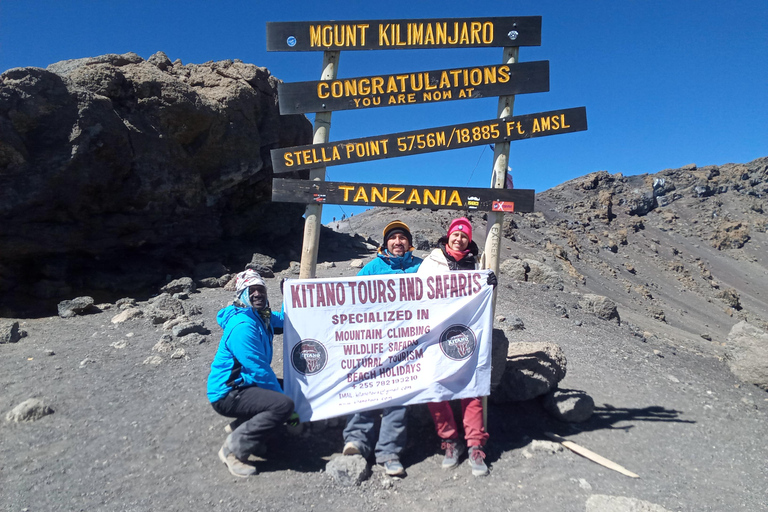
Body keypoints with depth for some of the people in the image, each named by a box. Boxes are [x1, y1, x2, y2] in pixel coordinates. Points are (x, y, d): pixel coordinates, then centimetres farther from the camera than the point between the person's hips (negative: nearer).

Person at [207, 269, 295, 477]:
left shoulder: (261, 316, 5)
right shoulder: (242, 325, -23)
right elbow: (258, 370, -23)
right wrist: (280, 395, -15)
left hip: (244, 384, 10)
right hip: (227, 394, -10)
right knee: (284, 404, -26)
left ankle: (240, 426, 14)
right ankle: (235, 447, -11)